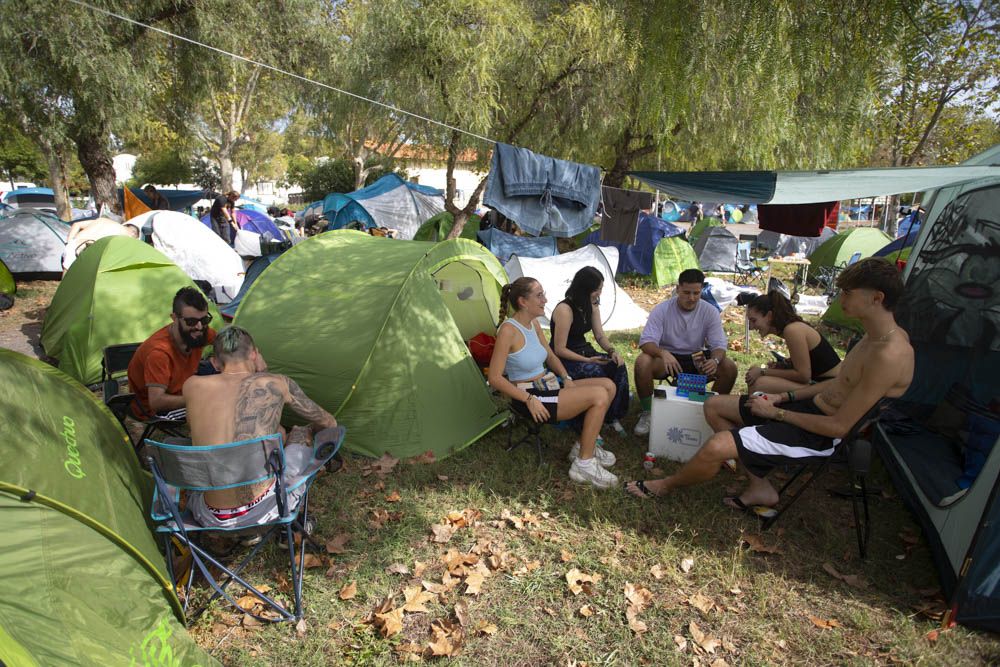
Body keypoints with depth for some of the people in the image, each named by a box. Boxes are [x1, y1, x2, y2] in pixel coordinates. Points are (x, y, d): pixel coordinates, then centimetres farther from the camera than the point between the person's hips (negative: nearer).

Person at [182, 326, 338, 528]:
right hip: (260, 512, -2)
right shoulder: (278, 384, -3)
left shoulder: (193, 386, 1)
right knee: (299, 450, 27)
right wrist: (310, 430, 36)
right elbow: (329, 423, 12)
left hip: (212, 520, 2)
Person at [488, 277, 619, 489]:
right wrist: (529, 399, -22)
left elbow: (551, 356, 20)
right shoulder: (508, 330, -19)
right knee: (599, 396, -20)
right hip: (531, 398, -9)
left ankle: (583, 446, 11)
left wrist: (567, 378, 4)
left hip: (548, 388, 9)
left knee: (608, 385, 3)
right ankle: (584, 465, -9)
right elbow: (495, 378, -20)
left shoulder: (534, 324, 8)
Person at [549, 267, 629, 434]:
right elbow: (559, 350, -21)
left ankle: (613, 416, -4)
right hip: (564, 359, -8)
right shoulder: (565, 310, -23)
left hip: (584, 351, 8)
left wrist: (612, 351, -12)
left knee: (618, 366, -15)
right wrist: (588, 360, -24)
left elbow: (600, 335, 8)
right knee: (597, 372, -32)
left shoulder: (592, 306, 3)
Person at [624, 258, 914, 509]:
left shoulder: (889, 355, -27)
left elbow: (839, 427, -25)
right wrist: (784, 397, 9)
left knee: (716, 447, -21)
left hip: (823, 435, -10)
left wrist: (776, 413, -15)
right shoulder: (876, 334, 3)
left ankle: (667, 485, 10)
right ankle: (760, 486, 14)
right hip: (813, 405, 10)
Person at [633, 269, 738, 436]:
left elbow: (720, 345, -10)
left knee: (729, 367, -21)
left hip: (696, 360, 2)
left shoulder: (710, 312, -6)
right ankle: (646, 412, -11)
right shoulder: (662, 310, -13)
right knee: (642, 362, -33)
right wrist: (663, 353, -44)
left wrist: (715, 360, -35)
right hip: (665, 359, -2)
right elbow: (646, 342, -21)